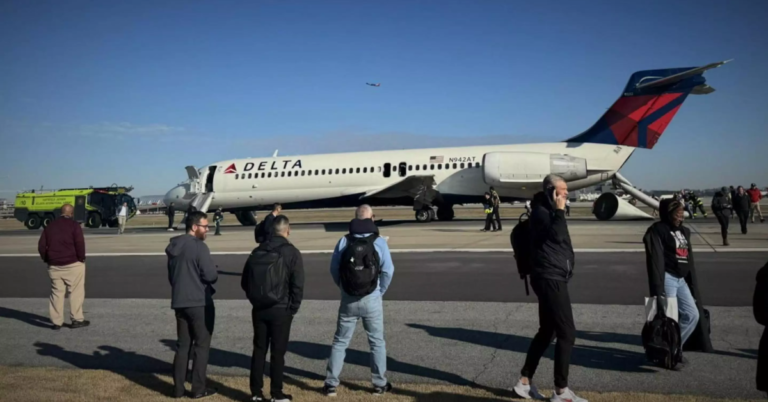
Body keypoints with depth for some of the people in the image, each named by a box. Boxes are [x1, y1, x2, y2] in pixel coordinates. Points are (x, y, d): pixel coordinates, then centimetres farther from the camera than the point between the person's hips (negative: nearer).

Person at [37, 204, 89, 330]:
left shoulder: (50, 226, 11)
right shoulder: (74, 225, -7)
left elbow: (41, 245, 10)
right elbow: (80, 244, -16)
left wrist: (47, 260, 17)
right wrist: (81, 258, -3)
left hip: (54, 265, 5)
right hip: (72, 264, -5)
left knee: (57, 293, 9)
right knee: (76, 292, 1)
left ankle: (56, 322, 10)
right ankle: (77, 319, 2)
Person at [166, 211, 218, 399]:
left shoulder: (173, 247, 10)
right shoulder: (199, 246, -16)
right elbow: (211, 275, -19)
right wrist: (213, 273, 2)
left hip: (179, 302, 7)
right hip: (200, 303, -7)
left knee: (182, 345, 14)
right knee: (201, 346, 4)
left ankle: (178, 388, 17)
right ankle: (198, 388, 8)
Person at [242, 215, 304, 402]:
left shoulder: (257, 251, 6)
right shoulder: (291, 252, -8)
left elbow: (245, 281, 8)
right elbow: (298, 285, -12)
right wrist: (293, 308, -1)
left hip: (259, 309, 4)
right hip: (280, 310, -4)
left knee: (259, 350, 12)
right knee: (278, 352, 4)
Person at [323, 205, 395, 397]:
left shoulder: (344, 241, -3)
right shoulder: (379, 242, -7)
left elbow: (334, 269, -2)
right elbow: (388, 270, -10)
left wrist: (344, 288, 10)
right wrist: (380, 292, 4)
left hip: (348, 300, 1)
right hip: (372, 300, -1)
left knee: (340, 342, 12)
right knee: (377, 342, 13)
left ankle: (331, 384, 15)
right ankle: (380, 384, 19)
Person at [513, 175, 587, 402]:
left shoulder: (549, 211, 19)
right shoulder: (541, 211, -11)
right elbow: (556, 236, -28)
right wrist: (559, 210, -21)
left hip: (553, 278, 11)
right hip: (550, 279, -11)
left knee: (547, 331, 15)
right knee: (567, 334, -8)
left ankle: (525, 382, 22)